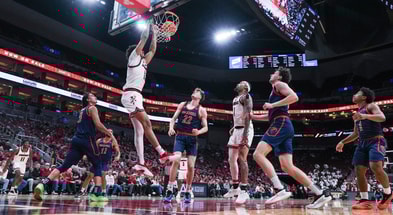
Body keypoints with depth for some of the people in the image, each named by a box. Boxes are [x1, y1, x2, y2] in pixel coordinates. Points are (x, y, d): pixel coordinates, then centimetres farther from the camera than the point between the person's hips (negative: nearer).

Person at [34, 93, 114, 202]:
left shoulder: (82, 110, 26)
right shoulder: (92, 108, 0)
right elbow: (98, 125, -12)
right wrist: (110, 134, -2)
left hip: (76, 140, 7)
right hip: (87, 140, -7)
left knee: (64, 166, 4)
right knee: (97, 165, 4)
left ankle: (43, 184, -12)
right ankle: (97, 194, -6)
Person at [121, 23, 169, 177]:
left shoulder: (143, 62, 27)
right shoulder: (133, 57, 6)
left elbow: (153, 50, 34)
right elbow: (143, 38, 4)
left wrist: (154, 34, 35)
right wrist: (149, 24, 15)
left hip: (136, 96, 9)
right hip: (131, 95, -9)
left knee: (139, 130, 2)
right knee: (146, 123, -19)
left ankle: (140, 163, 0)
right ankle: (162, 153, -23)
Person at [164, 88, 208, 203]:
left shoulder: (201, 110, 3)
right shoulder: (182, 104, 9)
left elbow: (205, 127, 0)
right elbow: (173, 118, 10)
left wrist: (198, 132, -21)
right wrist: (171, 128, -9)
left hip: (192, 138, 0)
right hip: (180, 136, 0)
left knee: (191, 166, -1)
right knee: (176, 160, -18)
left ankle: (188, 192, 17)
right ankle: (170, 191, -12)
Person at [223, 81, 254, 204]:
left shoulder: (246, 96, -6)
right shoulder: (235, 99, 23)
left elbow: (248, 115, -19)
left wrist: (245, 132, -28)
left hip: (244, 129, -10)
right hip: (236, 130, 10)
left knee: (242, 159, -18)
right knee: (231, 159, 9)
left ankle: (244, 191, -18)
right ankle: (235, 188, 18)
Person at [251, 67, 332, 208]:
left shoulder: (279, 84, 5)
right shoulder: (276, 91, 32)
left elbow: (294, 97, -15)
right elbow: (271, 116, 38)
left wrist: (272, 105, -13)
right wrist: (252, 116, 36)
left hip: (281, 124, -9)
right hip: (282, 126, 9)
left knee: (258, 154, -19)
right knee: (287, 167, 3)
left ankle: (280, 190, -25)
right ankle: (320, 194, 4)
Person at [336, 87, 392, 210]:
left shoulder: (371, 106, 1)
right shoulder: (357, 113, 22)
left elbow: (382, 117, -20)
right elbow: (355, 134, 27)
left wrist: (365, 116, -34)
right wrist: (342, 142, 22)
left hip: (376, 141, -8)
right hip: (362, 143, 8)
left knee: (376, 167, -26)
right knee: (359, 171, -2)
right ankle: (365, 200, 4)